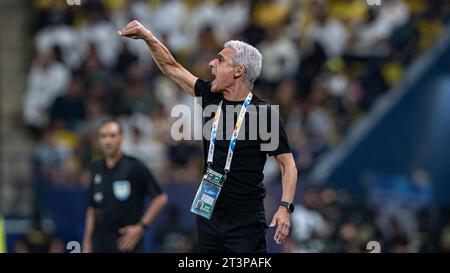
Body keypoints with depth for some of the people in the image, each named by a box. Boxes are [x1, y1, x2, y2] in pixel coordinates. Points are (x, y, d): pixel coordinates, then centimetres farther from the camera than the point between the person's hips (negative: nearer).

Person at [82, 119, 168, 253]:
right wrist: (86, 245, 12)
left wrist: (141, 227, -10)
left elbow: (160, 198, -5)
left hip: (127, 243, -5)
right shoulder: (96, 168, 10)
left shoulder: (134, 167, -5)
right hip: (100, 245, 5)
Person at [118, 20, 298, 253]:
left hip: (245, 223, -6)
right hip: (208, 215, 6)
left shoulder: (263, 113, -10)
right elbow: (171, 67, 16)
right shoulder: (211, 98, 7)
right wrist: (147, 36, 7)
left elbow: (287, 163, -8)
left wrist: (285, 207, -20)